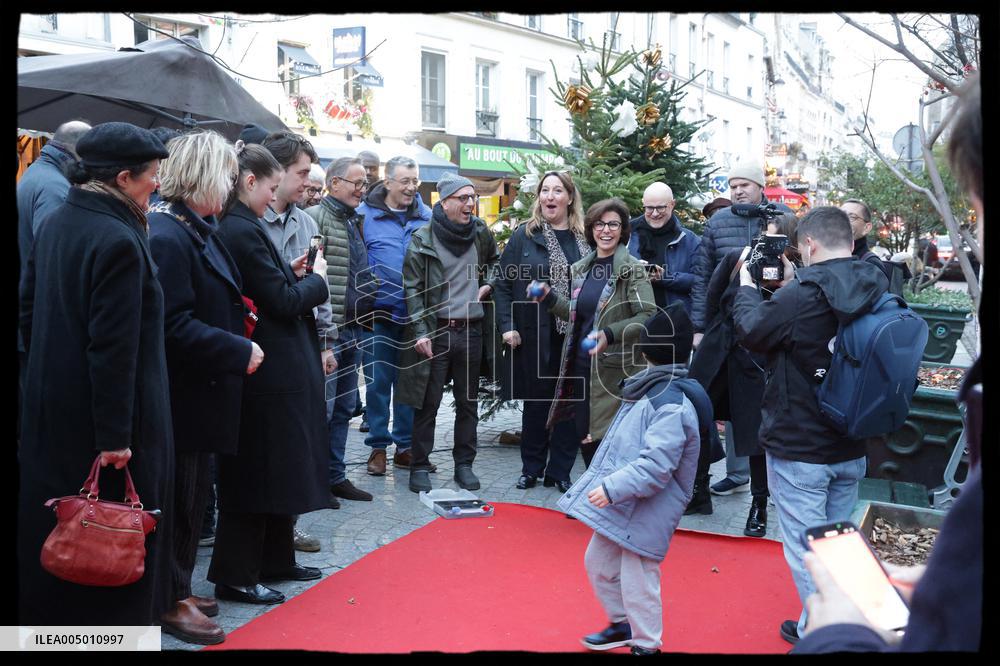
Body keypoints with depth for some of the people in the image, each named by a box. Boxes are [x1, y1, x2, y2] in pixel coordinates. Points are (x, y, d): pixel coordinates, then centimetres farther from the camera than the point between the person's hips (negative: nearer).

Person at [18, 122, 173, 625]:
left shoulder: (55, 224, 6)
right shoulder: (118, 240, -22)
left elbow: (28, 309, 14)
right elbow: (113, 349, -24)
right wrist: (115, 436, -20)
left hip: (50, 409, 9)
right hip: (99, 418, -9)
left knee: (53, 531, 21)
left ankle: (44, 611, 37)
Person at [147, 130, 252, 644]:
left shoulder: (197, 229, 11)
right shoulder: (168, 236, -20)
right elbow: (176, 326, -25)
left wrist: (239, 336, 4)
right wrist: (240, 351, -19)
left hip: (201, 390, 10)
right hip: (183, 394, -10)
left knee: (193, 493, 18)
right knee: (181, 496, 3)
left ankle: (177, 589, 33)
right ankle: (171, 601, 19)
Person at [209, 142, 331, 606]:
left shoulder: (235, 227, 11)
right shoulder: (243, 231, -19)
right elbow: (284, 303, -18)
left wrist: (290, 274, 4)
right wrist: (316, 279, -2)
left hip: (270, 371, 10)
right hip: (270, 372, -10)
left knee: (278, 468, 19)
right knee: (259, 471, 1)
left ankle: (273, 560, 31)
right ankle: (236, 576, 13)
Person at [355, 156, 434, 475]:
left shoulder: (427, 217, 7)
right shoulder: (365, 214, -3)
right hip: (381, 313, -3)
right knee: (379, 380, 4)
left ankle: (406, 446, 21)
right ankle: (378, 446, 15)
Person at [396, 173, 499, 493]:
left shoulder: (480, 232, 6)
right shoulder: (423, 240, -7)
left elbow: (495, 259, 28)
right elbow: (412, 288, -8)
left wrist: (488, 282, 9)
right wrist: (420, 332, -15)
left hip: (471, 331, 4)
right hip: (435, 331, -4)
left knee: (468, 403, 11)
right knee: (427, 404, 2)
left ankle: (464, 464, 23)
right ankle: (420, 467, 13)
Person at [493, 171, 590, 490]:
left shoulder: (585, 238, 6)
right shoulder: (524, 235, 1)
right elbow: (503, 283, 0)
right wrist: (507, 326, -7)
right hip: (535, 335, -2)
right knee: (536, 401, 8)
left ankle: (559, 470, 19)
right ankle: (531, 469, 22)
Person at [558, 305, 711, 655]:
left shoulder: (672, 405, -23)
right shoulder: (653, 388, 8)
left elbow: (655, 466, -29)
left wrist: (612, 489, -30)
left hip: (646, 511, -10)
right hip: (620, 505, 10)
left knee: (637, 580, 0)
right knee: (598, 562, 22)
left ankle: (645, 645, 21)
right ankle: (622, 625, 41)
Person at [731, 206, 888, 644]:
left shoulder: (801, 296, -23)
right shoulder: (875, 290, -1)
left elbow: (750, 330, -9)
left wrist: (747, 285, 6)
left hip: (799, 449, -7)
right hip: (852, 447, 7)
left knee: (805, 548, 4)